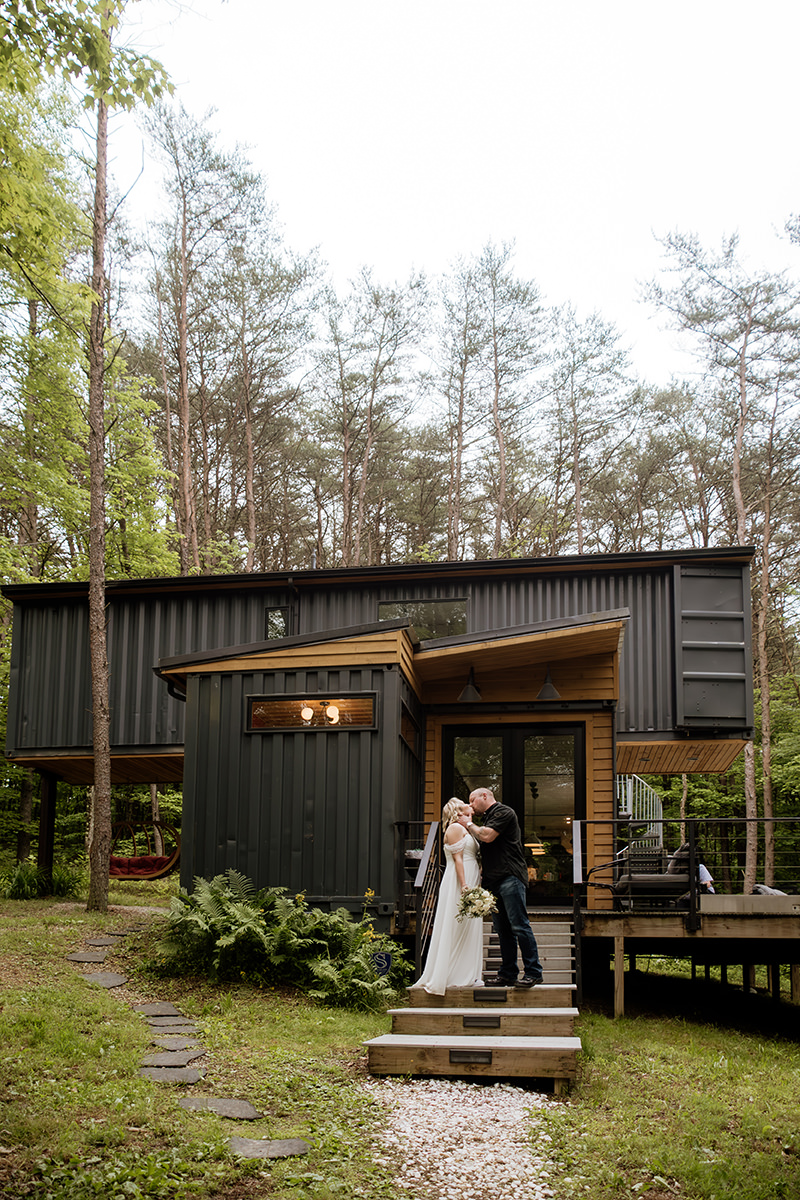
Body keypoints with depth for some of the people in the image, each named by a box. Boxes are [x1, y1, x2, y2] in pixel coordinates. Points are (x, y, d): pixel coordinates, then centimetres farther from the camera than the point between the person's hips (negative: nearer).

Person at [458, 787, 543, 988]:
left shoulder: (503, 812, -3)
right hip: (494, 881, 9)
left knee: (519, 925, -11)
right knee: (503, 930, 6)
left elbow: (487, 836, -16)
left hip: (510, 877, -9)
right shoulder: (487, 818, 24)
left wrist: (469, 824, 1)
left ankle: (533, 972, -9)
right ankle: (508, 974, 8)